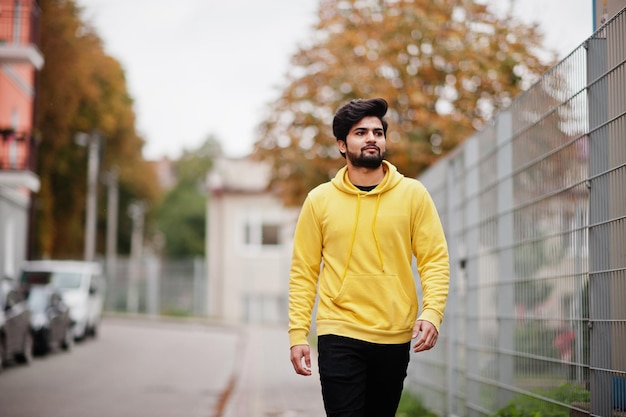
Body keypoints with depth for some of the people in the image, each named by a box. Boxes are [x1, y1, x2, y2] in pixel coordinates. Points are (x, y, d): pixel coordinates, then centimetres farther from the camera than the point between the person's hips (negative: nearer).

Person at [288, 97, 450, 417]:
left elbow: (435, 260, 0)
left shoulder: (413, 194, 2)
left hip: (395, 338, 1)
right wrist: (298, 333, -3)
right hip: (339, 335, -1)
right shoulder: (319, 200, 2)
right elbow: (304, 271, 4)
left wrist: (432, 312, -15)